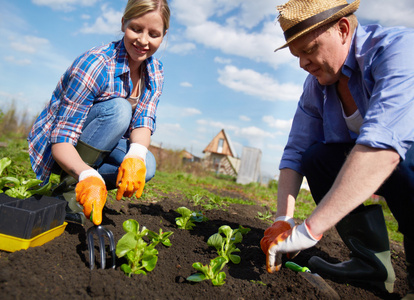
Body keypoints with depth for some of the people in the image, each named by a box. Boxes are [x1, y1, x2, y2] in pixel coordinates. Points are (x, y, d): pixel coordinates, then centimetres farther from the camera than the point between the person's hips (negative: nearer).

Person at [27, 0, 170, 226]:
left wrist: (136, 155, -38)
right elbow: (61, 140, -30)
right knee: (118, 109, -32)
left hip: (98, 147, 5)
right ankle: (68, 188, -23)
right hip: (54, 146, -5)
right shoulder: (95, 64, -27)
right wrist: (87, 175, -50)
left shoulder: (155, 72, -7)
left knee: (146, 165, -23)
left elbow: (144, 122, -16)